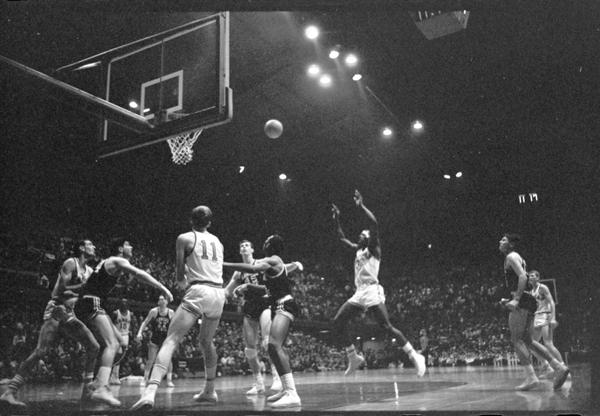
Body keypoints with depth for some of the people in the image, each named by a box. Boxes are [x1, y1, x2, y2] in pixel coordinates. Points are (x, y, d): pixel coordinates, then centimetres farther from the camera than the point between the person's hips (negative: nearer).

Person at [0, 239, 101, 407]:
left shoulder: (89, 271, 15)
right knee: (40, 351, -17)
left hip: (70, 314, 7)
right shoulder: (70, 263, -7)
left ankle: (87, 390, 2)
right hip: (56, 310, -7)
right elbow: (61, 289, -15)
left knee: (93, 346, -3)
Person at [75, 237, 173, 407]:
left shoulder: (107, 262, 24)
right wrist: (163, 288, -24)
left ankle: (99, 379, 11)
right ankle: (102, 388, -35)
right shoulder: (118, 261, -5)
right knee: (111, 345, -20)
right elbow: (139, 274, -19)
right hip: (92, 304, -10)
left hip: (86, 305, 10)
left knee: (118, 342, 15)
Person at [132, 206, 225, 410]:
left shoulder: (185, 238, 6)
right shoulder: (217, 241, 21)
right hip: (219, 293, 5)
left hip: (198, 292, -5)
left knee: (170, 340, -10)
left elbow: (179, 277, 6)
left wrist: (184, 283, 27)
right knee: (206, 341, 25)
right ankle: (209, 392, 33)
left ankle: (151, 391, -27)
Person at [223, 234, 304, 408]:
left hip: (284, 306, -11)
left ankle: (292, 394, -36)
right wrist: (250, 286, 16)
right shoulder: (274, 263, 21)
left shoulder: (273, 261, -8)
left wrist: (224, 264, -24)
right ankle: (287, 389, 32)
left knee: (274, 345, -27)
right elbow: (268, 289, 29)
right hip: (280, 307, 11)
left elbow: (253, 268, -26)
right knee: (276, 347, 20)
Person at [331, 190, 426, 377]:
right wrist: (337, 219, 28)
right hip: (359, 293, 8)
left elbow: (374, 223, -15)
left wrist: (361, 206, -12)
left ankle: (415, 356, -7)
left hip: (372, 291, -8)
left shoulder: (374, 248, 1)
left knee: (387, 327, -15)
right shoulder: (358, 249, 22)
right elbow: (342, 238, 34)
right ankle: (354, 358, 12)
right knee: (337, 323, 2)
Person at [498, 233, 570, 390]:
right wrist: (509, 299, 23)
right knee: (527, 341, 10)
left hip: (521, 302, -10)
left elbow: (522, 277, -19)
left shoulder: (511, 257, -5)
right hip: (526, 302, 10)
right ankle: (559, 367, 5)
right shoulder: (519, 259, 25)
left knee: (516, 339, -9)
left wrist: (516, 299, -23)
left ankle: (531, 377, -14)